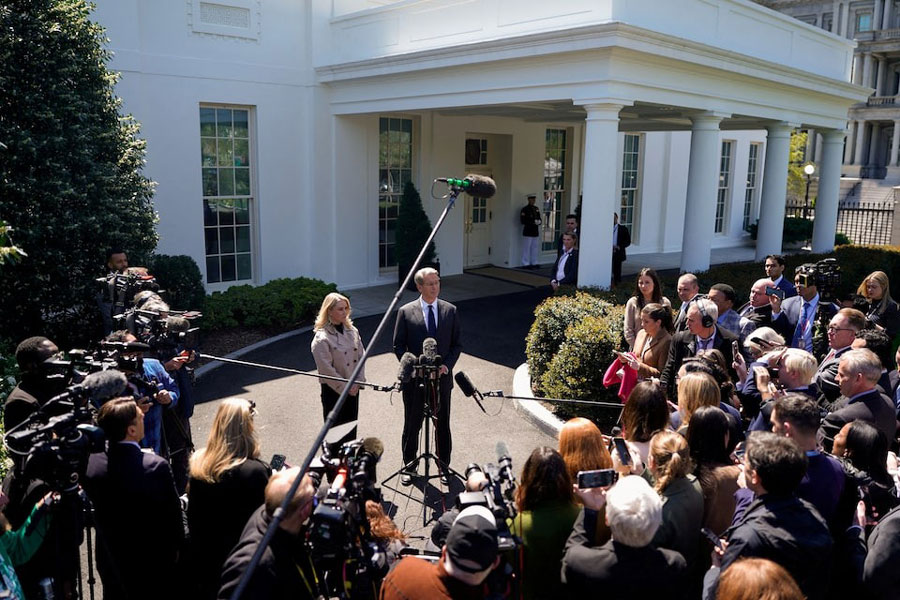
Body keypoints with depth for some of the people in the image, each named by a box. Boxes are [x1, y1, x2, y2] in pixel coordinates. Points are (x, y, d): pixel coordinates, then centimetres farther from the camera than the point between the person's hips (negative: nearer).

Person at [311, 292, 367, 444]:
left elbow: (361, 356, 5)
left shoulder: (352, 331, 2)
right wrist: (345, 388, -14)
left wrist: (358, 382, -6)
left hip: (353, 389, 6)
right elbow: (327, 370, -18)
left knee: (351, 430, 16)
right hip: (333, 390, -6)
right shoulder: (321, 339, -17)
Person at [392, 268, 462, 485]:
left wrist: (446, 365, -9)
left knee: (443, 425, 12)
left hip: (442, 377, 2)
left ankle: (444, 466, 27)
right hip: (414, 378, -1)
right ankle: (409, 466, 27)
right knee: (412, 425, 11)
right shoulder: (406, 312, -4)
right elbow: (398, 346, -1)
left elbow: (457, 344, 5)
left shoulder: (450, 310, 2)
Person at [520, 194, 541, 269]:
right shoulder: (524, 209, -8)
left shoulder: (536, 209, 15)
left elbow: (539, 218, 20)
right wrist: (533, 222, -18)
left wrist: (539, 221, -4)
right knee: (526, 248, -4)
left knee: (534, 248, 10)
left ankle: (534, 263, 17)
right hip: (527, 231, -7)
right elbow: (523, 221, -14)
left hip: (535, 231, 7)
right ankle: (526, 264, 1)